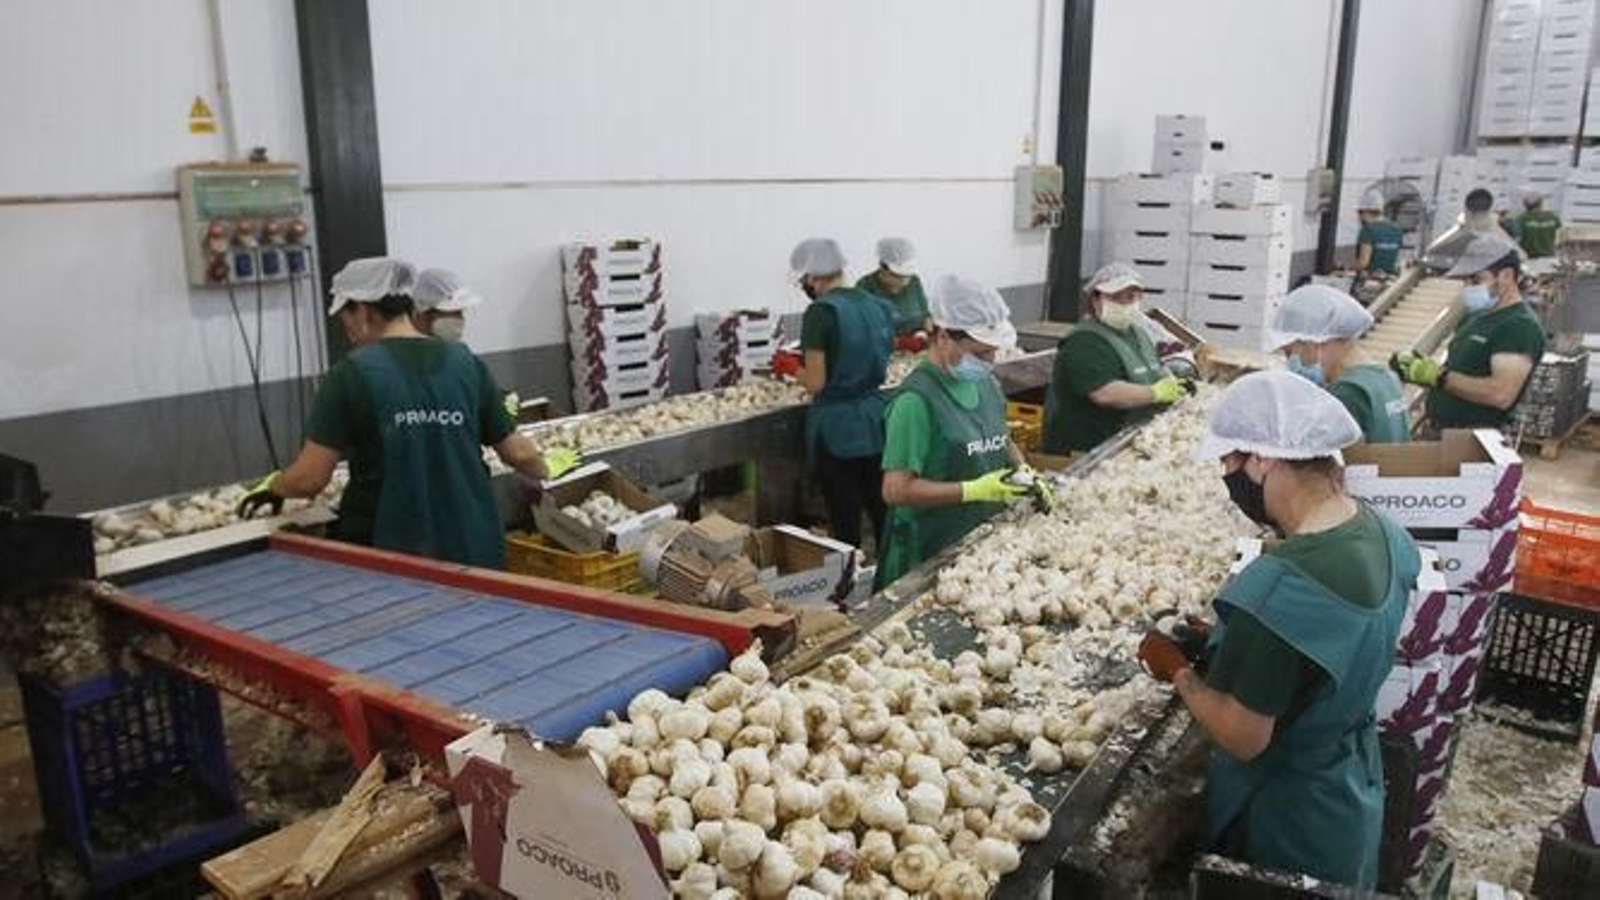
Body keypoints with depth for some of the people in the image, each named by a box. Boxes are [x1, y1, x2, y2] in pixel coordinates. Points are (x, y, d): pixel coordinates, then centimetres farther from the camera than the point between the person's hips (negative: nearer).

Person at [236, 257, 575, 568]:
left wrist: (273, 487, 14)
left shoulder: (352, 373, -9)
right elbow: (518, 453, 6)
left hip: (389, 555, -3)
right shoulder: (467, 364, 1)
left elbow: (309, 479, -9)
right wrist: (548, 468, 27)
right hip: (474, 554, 3)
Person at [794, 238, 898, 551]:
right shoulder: (878, 306, 6)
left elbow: (815, 383, -17)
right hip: (876, 420, 6)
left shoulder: (821, 312, -15)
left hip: (837, 427, -6)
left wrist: (791, 366, 3)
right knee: (882, 509, 14)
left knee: (845, 518, 4)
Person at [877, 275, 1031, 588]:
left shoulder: (986, 383, 6)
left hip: (989, 538, 7)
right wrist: (974, 491, -22)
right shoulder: (917, 400, -19)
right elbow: (896, 490, -22)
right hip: (931, 555, -7)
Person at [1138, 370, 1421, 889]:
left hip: (1284, 826, -7)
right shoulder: (1384, 533, -9)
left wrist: (1178, 670, -11)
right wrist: (1224, 644, 2)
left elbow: (1241, 738, -26)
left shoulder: (1280, 588, -36)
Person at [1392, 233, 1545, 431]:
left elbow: (1501, 395, -24)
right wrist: (1418, 365, 0)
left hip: (1475, 440, -8)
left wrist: (1438, 375, -22)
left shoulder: (1521, 326, -12)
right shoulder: (1475, 316, 17)